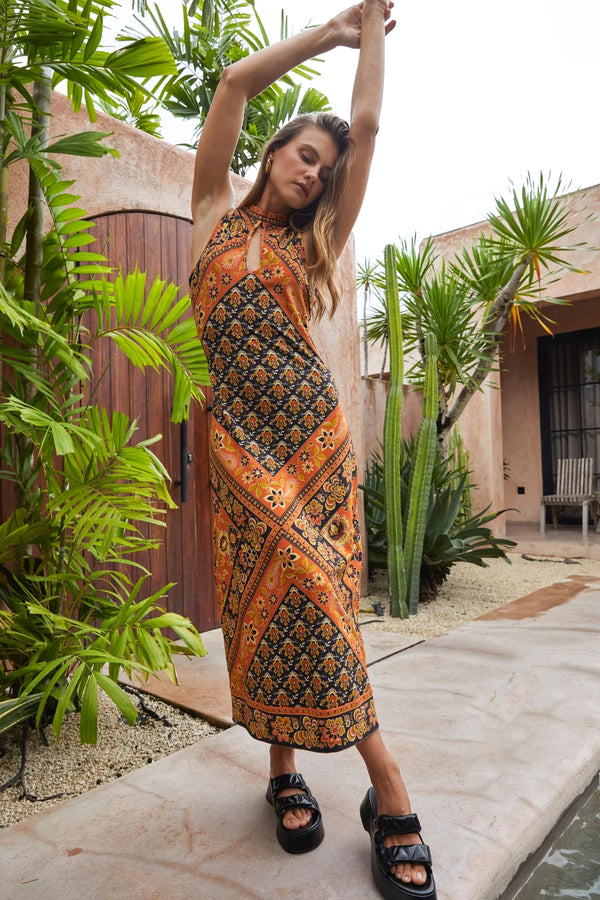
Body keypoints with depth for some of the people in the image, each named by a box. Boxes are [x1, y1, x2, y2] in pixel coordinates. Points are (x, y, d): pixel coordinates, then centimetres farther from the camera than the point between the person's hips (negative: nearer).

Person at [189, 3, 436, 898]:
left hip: (312, 427, 1)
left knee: (308, 585, -7)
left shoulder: (314, 243, 19)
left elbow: (366, 125, 17)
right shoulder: (216, 219, 16)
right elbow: (236, 81, 12)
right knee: (261, 588, -3)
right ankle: (284, 767, 13)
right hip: (240, 434, 0)